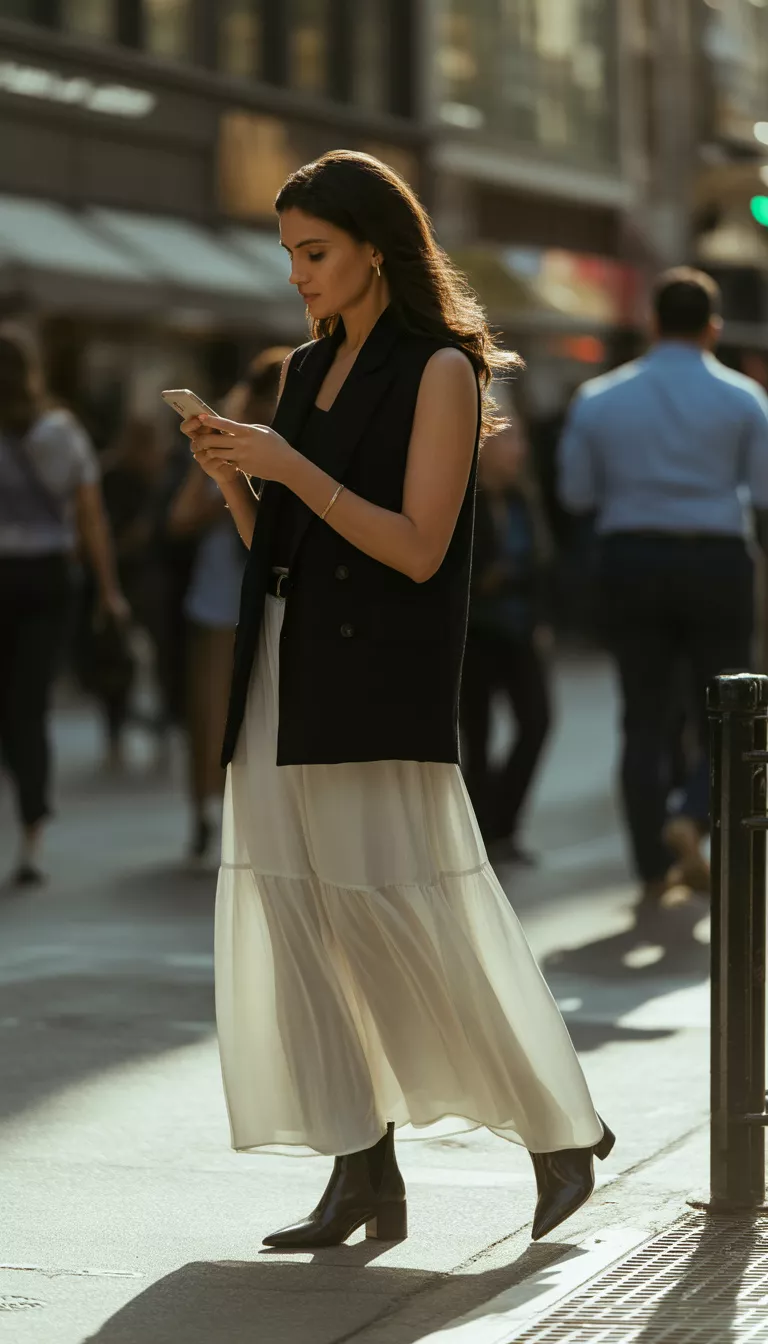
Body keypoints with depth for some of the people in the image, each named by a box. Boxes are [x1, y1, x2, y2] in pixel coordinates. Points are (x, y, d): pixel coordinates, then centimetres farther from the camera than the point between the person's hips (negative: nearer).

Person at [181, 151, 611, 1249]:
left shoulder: (439, 371, -5)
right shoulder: (309, 370, 16)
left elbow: (418, 549, -13)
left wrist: (291, 467, -17)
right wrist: (231, 477, -1)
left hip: (383, 680, -7)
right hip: (287, 670, 7)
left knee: (417, 926, -5)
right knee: (299, 923, 1)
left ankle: (563, 1130, 11)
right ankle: (364, 1175, 5)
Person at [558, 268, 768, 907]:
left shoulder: (600, 398, 2)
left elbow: (576, 491, 5)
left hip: (631, 562, 2)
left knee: (645, 717, 8)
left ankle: (656, 867, 6)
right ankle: (690, 818, -17)